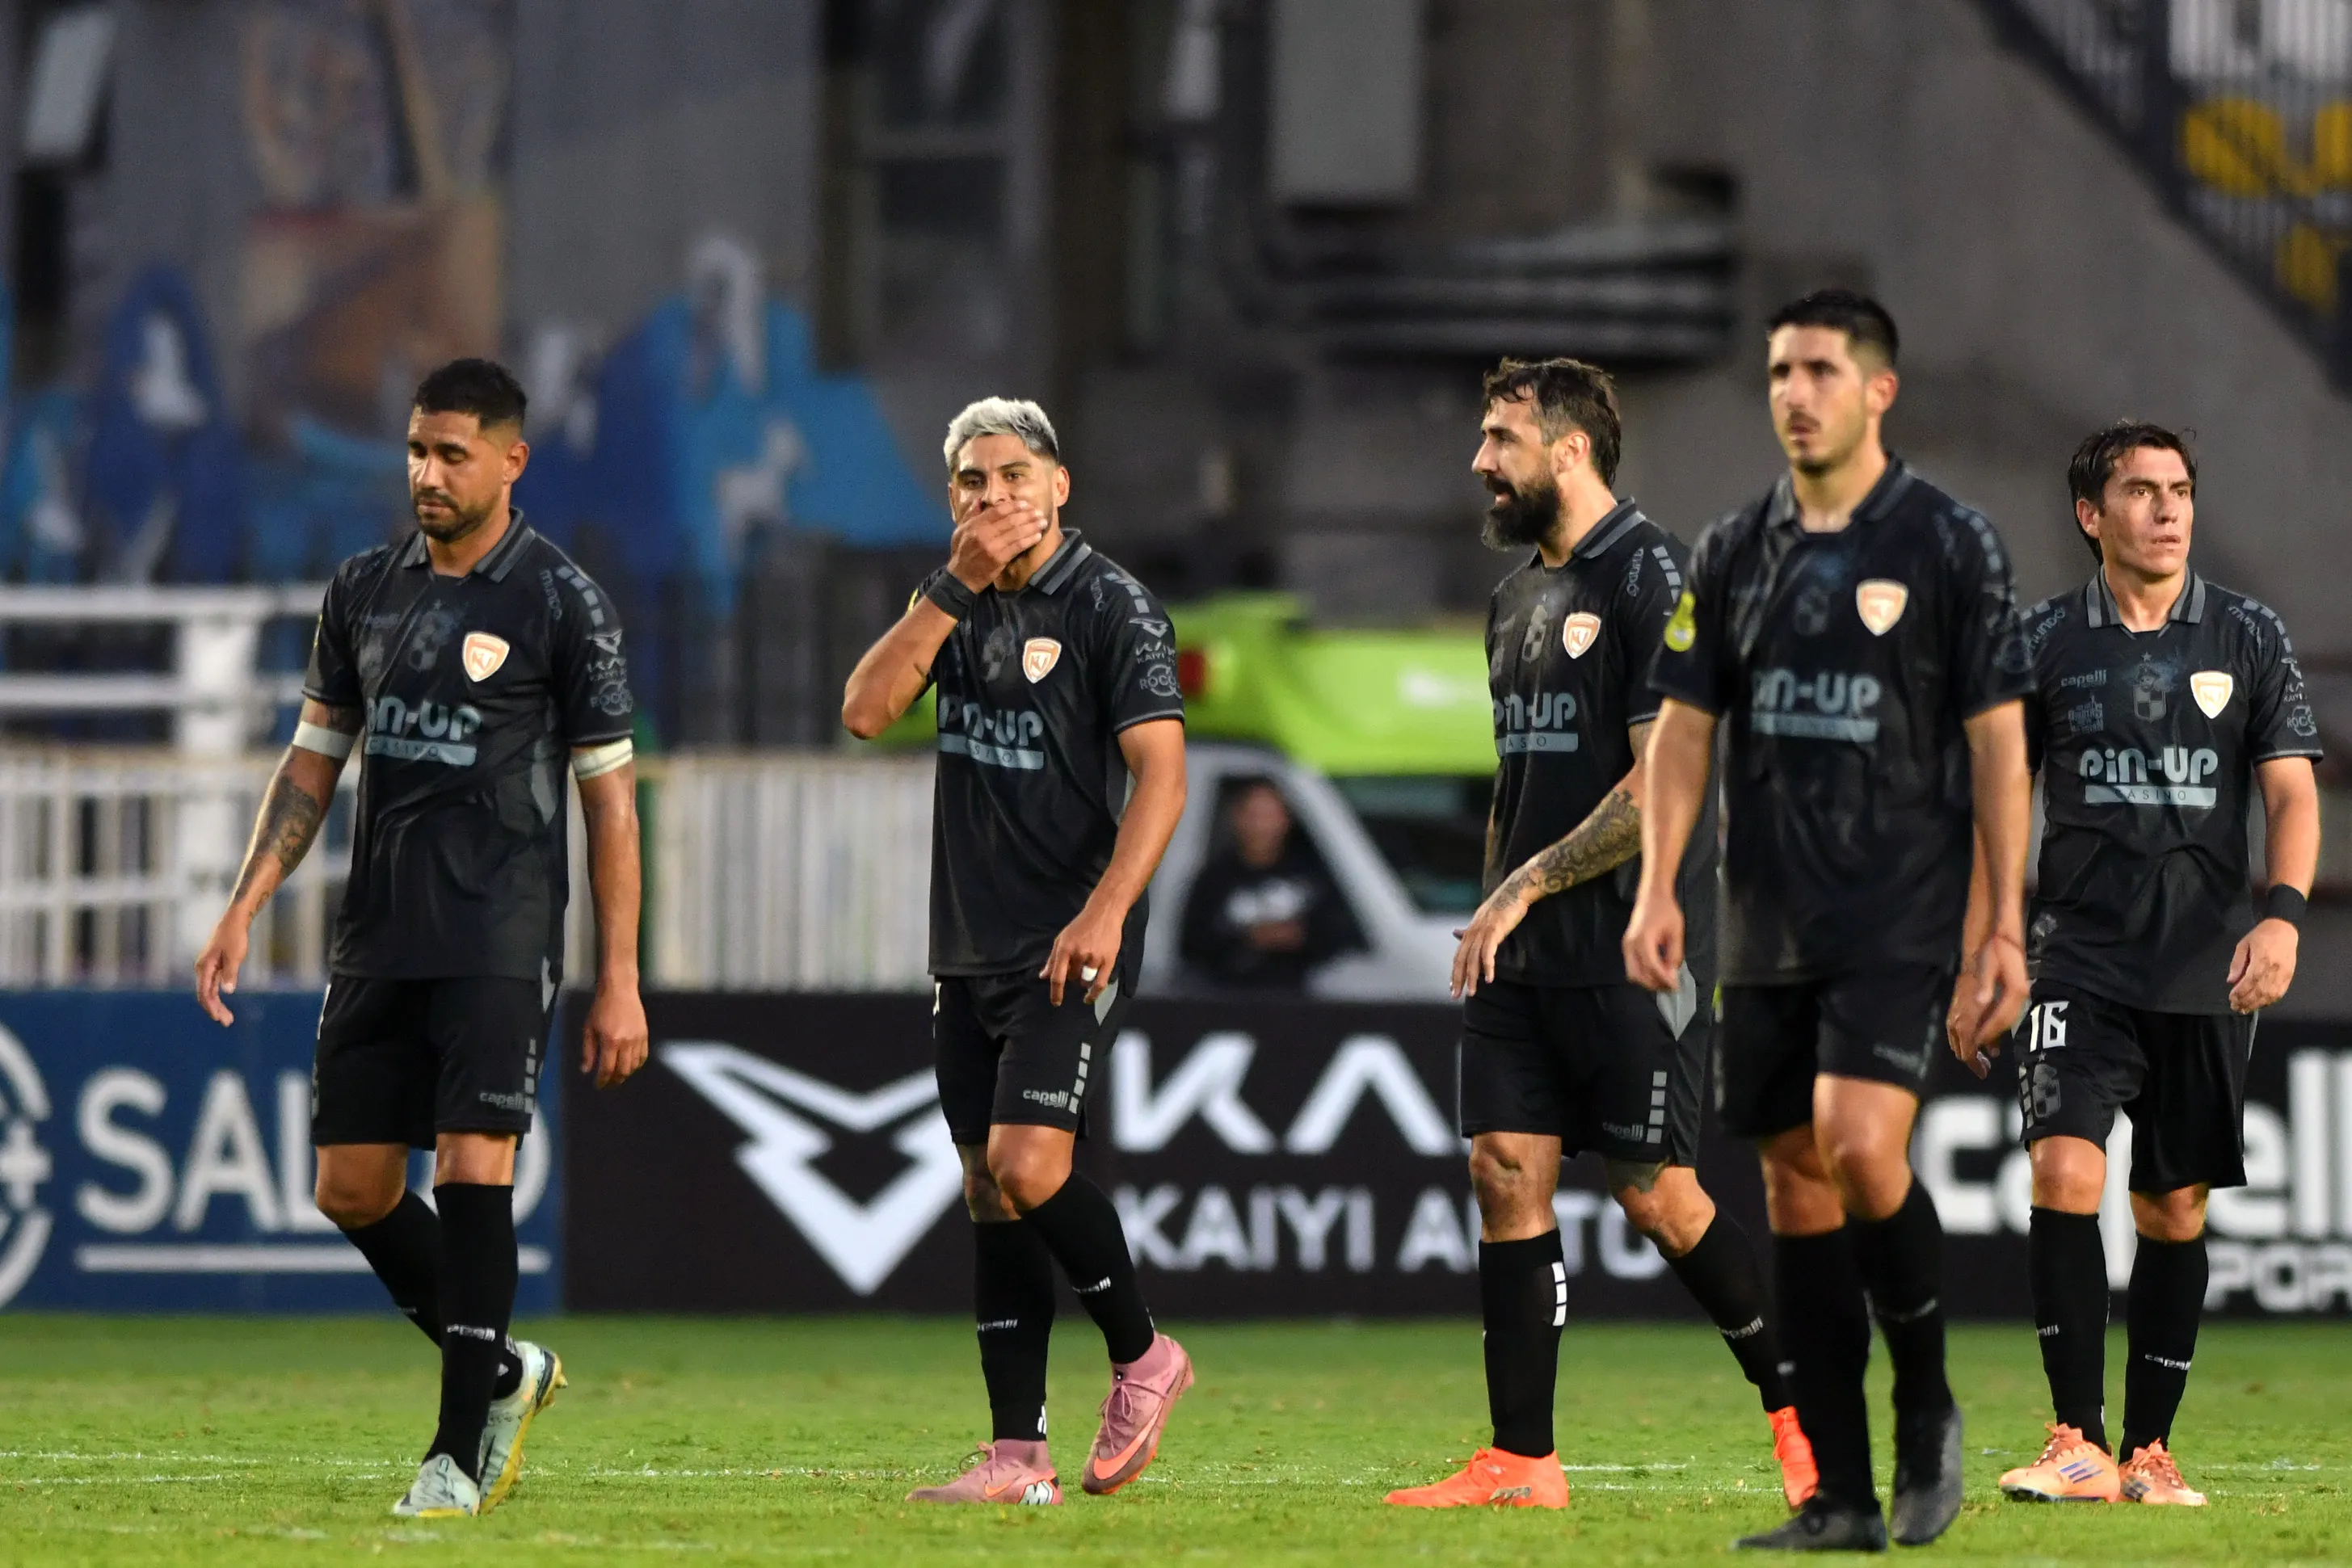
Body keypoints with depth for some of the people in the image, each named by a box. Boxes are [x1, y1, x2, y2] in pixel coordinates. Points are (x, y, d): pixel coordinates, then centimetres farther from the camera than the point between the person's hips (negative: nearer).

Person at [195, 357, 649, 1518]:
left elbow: (609, 794, -3)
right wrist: (244, 910, 8)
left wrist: (619, 980, -7)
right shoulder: (364, 591, 11)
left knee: (472, 1163, -15)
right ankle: (500, 1371, 25)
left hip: (499, 937, -6)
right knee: (352, 1186, 5)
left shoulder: (560, 603, -4)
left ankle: (460, 1450, -9)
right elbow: (314, 760, 17)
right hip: (378, 935, 6)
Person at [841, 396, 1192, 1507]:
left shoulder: (1108, 605, -7)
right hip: (970, 947, 7)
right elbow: (865, 709, -1)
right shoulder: (961, 607, 13)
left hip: (1069, 949, -7)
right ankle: (1018, 1456, 6)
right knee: (990, 1194, 5)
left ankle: (1141, 1356, 3)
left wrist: (1105, 911, -25)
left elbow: (1160, 771, -14)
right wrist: (955, 585, -8)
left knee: (1026, 1163, -19)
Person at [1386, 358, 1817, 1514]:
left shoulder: (1650, 575, -10)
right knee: (1506, 1175, 0)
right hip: (1525, 953, 8)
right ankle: (1520, 1463, 1)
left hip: (1634, 948, -8)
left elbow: (1664, 781, -17)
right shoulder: (1518, 596, 17)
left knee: (1656, 1196, -5)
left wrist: (1528, 886, -16)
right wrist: (1488, 919, 15)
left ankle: (1802, 1406, 13)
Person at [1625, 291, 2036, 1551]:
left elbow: (1996, 739, -2)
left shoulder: (1950, 546, -2)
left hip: (1899, 922, -5)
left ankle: (1927, 1409, 2)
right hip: (1768, 928, 5)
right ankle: (1841, 1496, 8)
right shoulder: (1732, 555, 10)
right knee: (1794, 1182, 4)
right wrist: (1656, 888, -2)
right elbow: (1684, 727, 11)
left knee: (1860, 1149, -21)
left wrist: (2005, 927, -7)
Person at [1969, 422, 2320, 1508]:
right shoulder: (2042, 643, 4)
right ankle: (2077, 1445, -17)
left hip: (2206, 971, 1)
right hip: (2079, 959, -1)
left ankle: (2148, 1451, 14)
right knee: (2064, 1173, -17)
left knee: (2175, 1211, 5)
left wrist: (2281, 916, -16)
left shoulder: (2249, 637, 5)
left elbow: (2291, 794, 2)